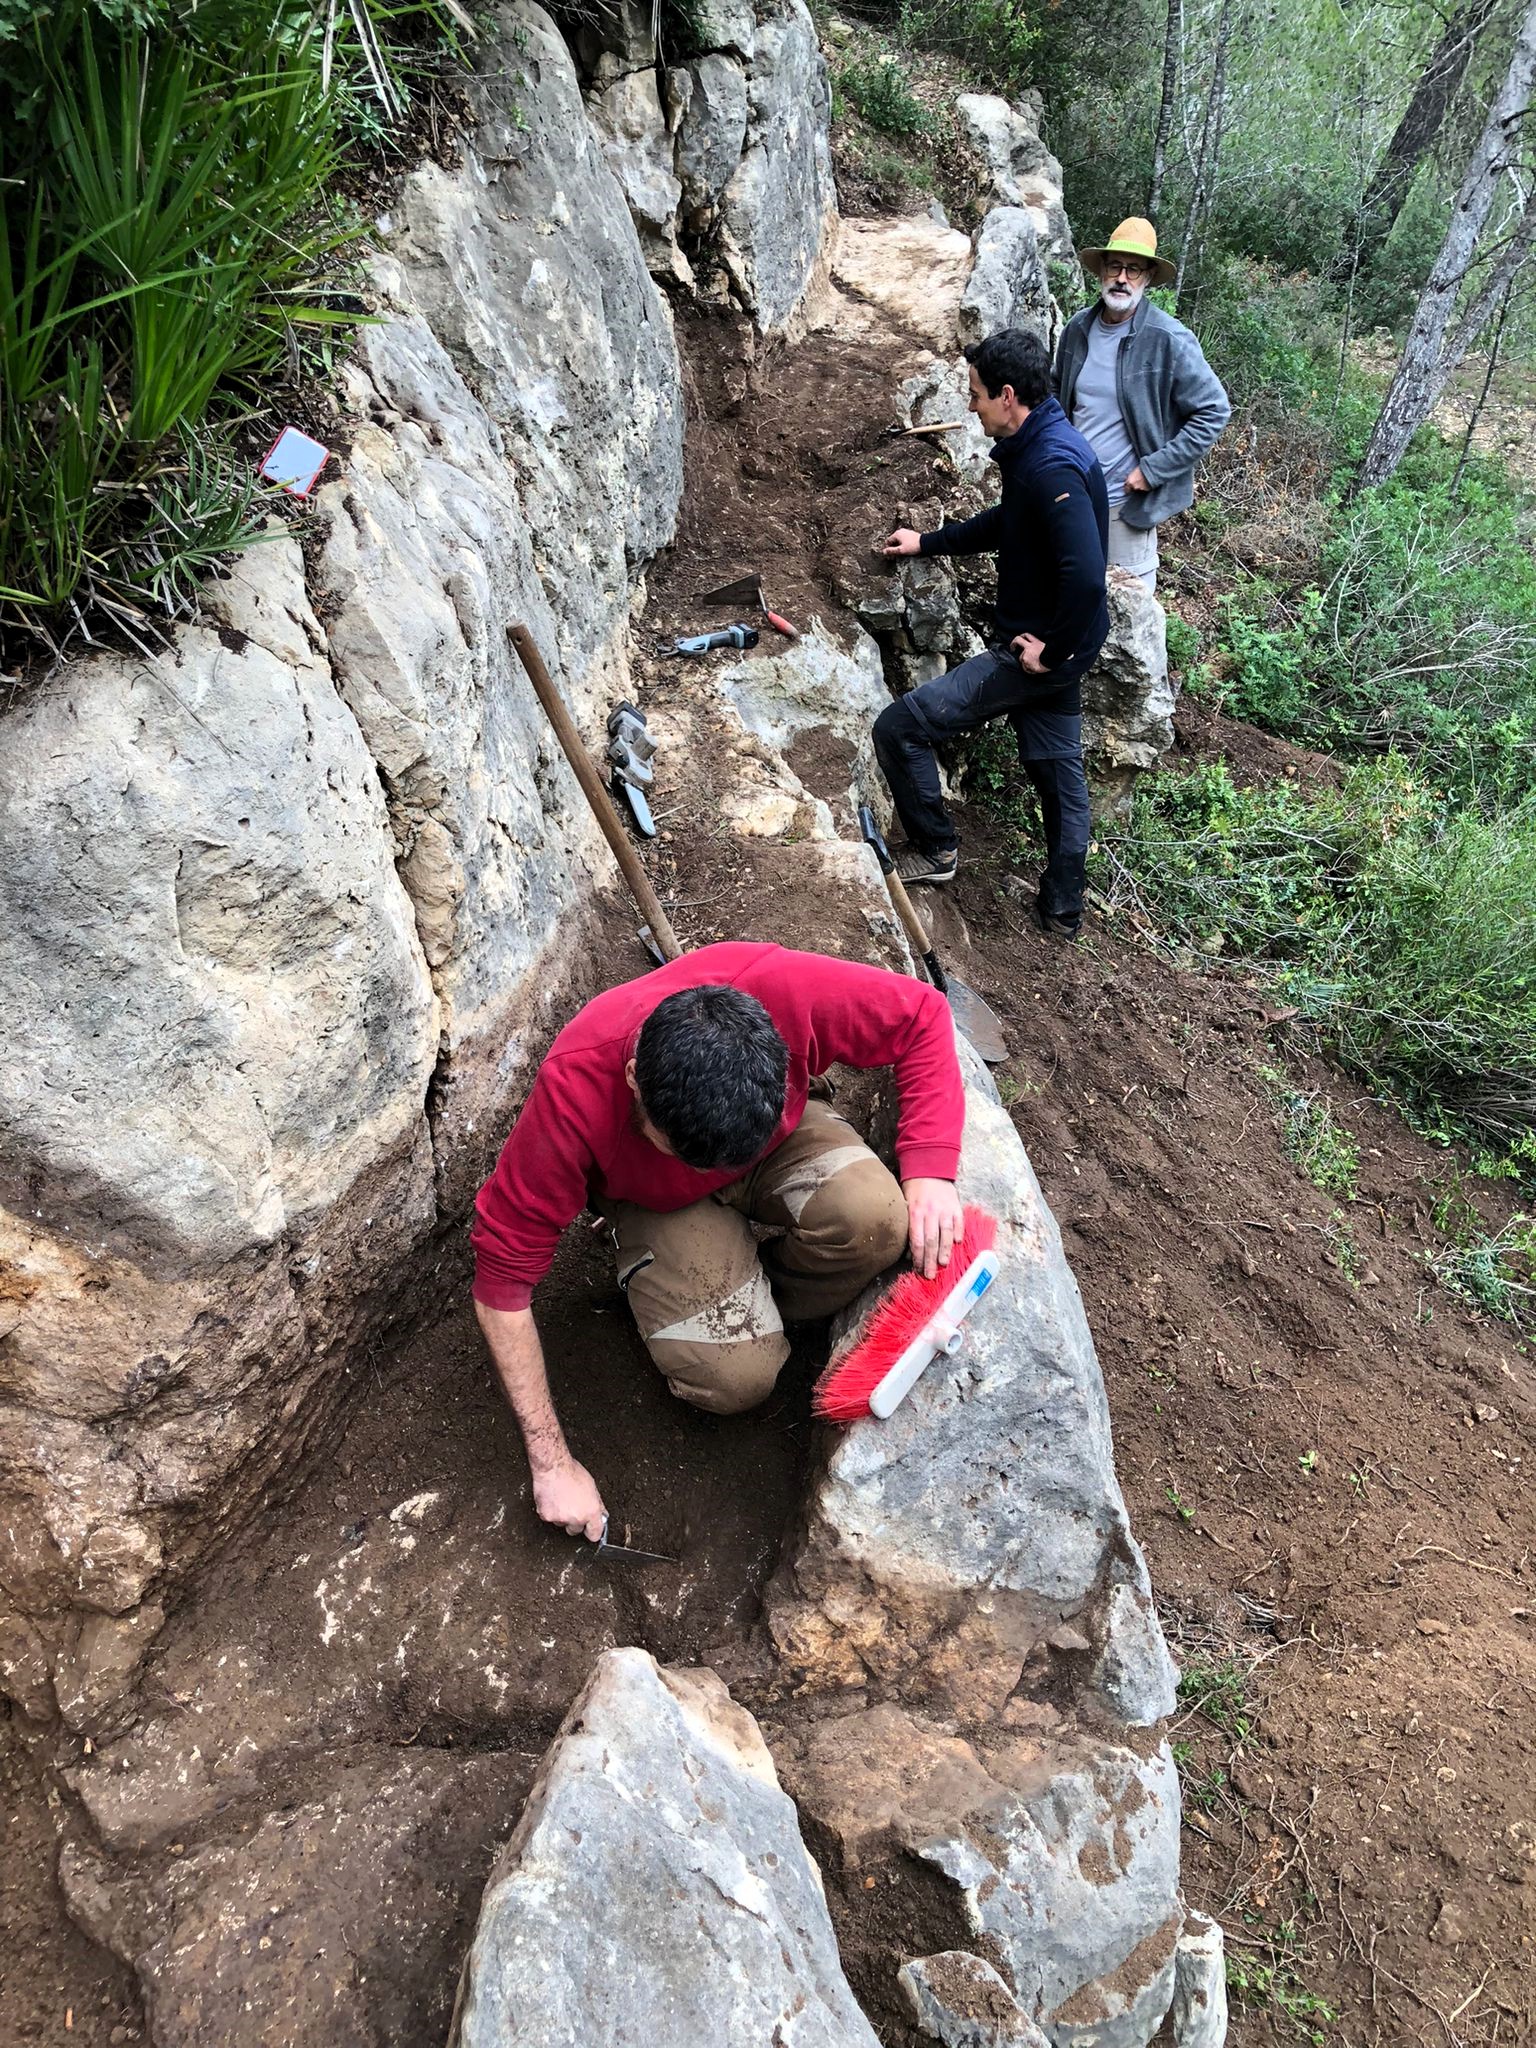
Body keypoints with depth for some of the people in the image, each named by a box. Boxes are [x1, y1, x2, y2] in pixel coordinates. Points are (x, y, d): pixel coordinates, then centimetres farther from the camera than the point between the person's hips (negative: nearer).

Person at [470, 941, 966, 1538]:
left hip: (780, 1143, 2)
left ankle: (764, 1307, 0)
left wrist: (930, 1171, -30)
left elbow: (922, 1014, -18)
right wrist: (552, 1463, -23)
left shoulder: (785, 988, -37)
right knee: (734, 1376, -24)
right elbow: (503, 1270, -27)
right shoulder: (574, 1092, -37)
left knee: (873, 1218, -30)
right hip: (655, 1197, -1)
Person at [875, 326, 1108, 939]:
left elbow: (1086, 574, -35)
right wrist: (926, 543, 30)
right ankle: (1062, 910, 30)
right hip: (1048, 645, 11)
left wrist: (1053, 649, -24)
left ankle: (935, 848, 10)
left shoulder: (1053, 467, -25)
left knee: (898, 728, -8)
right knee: (1058, 770, 17)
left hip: (1036, 649, -11)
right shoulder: (1033, 449, 7)